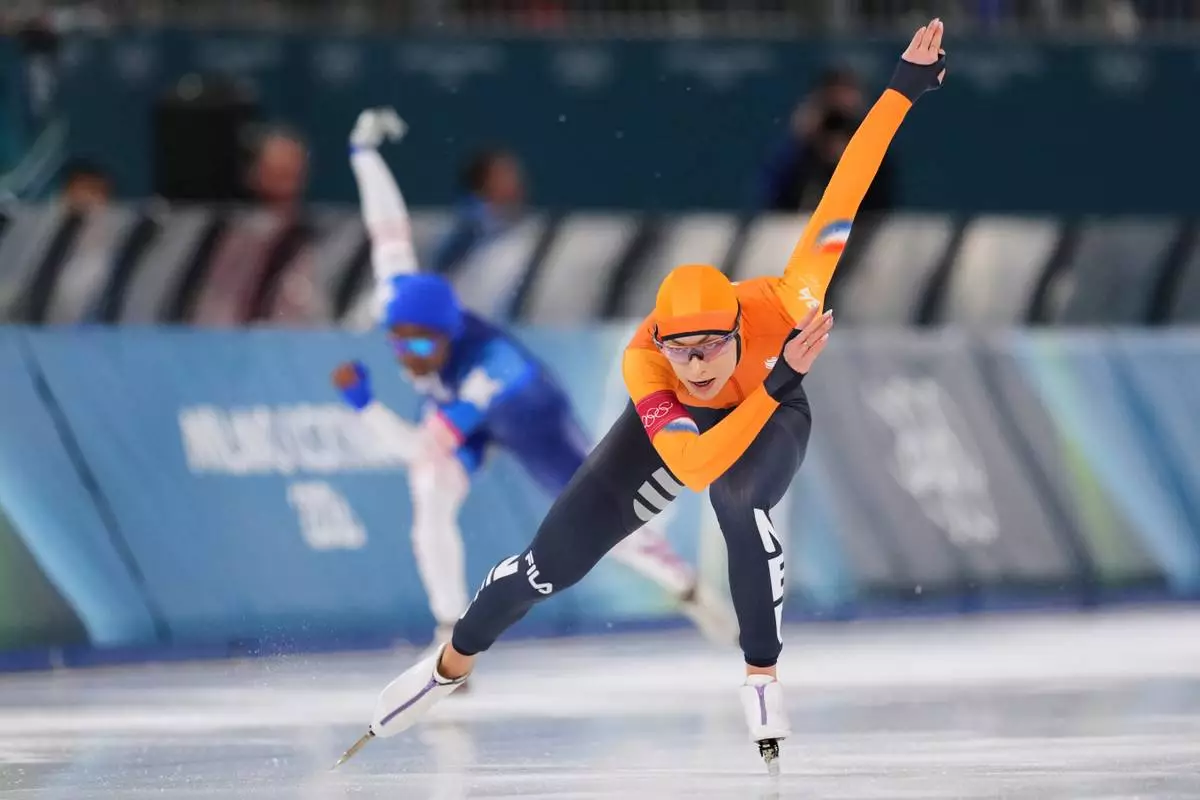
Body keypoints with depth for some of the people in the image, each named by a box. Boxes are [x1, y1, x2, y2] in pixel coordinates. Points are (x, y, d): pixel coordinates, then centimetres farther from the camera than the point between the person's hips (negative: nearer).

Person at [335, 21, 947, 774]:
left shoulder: (782, 307, -42)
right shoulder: (644, 363, -42)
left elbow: (843, 191, -41)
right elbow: (693, 466, -54)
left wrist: (905, 88, -45)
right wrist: (777, 382, -64)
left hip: (772, 411, 0)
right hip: (673, 422, 0)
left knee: (741, 497, -37)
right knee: (556, 559, 0)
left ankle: (764, 677, -18)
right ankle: (452, 663, 29)